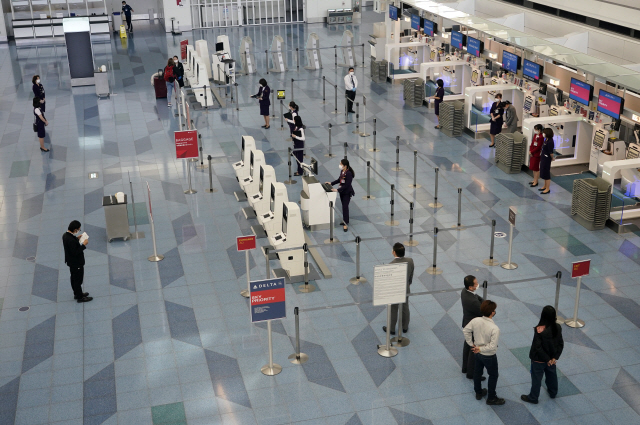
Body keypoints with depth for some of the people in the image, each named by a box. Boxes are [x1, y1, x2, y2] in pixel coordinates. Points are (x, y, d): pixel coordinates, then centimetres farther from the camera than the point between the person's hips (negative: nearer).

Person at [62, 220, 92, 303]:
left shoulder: (65, 235, -6)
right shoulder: (71, 240, -34)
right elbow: (75, 252, -30)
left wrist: (77, 239, 0)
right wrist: (83, 244, -25)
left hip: (71, 262, 10)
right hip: (77, 263, -10)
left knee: (74, 278, 24)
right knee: (78, 280, 7)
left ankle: (77, 293, 41)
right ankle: (80, 297, 22)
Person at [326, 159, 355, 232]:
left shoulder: (348, 173, -25)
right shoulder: (342, 171, 2)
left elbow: (347, 185, -25)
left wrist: (338, 190, -28)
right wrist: (331, 183, 10)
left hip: (347, 192, -9)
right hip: (342, 191, 9)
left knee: (345, 207, -9)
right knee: (344, 206, 17)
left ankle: (346, 224, -7)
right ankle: (345, 220, 29)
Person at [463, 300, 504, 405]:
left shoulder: (475, 321, -19)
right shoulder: (495, 329, -34)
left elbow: (466, 330, -4)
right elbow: (492, 346, -31)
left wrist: (471, 344, 5)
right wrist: (480, 349, -17)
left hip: (478, 353, 5)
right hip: (489, 356, -5)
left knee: (477, 372, 27)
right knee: (493, 376, 18)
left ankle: (478, 392, 47)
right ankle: (491, 398, 33)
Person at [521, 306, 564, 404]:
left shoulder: (539, 330, -31)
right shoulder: (558, 328, -15)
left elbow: (538, 347, -25)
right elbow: (561, 344, -7)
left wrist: (547, 359, -14)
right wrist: (555, 357, -5)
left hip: (539, 359, -5)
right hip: (551, 357, 5)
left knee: (536, 378, 14)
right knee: (551, 374, 28)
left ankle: (533, 398, 30)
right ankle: (553, 392, 50)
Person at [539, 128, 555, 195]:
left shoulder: (550, 142, -23)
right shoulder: (546, 140, 4)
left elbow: (551, 152, -21)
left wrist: (552, 158, -7)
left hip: (547, 159, -10)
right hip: (543, 158, 10)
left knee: (546, 174, -1)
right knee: (543, 172, 20)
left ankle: (547, 189, 8)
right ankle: (545, 186, 34)